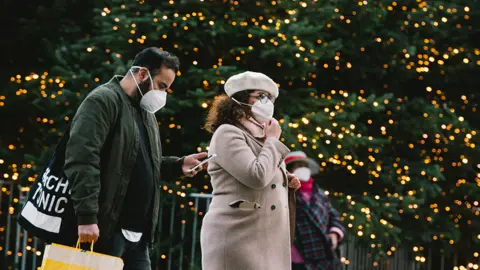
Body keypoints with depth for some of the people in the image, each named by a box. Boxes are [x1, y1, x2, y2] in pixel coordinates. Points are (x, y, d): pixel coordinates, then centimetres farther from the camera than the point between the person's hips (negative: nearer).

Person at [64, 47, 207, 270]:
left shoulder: (144, 111, 22)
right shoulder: (103, 101, -8)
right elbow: (82, 160, -19)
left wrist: (178, 165, 12)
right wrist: (87, 217, -26)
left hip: (137, 233, 9)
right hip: (105, 229, -9)